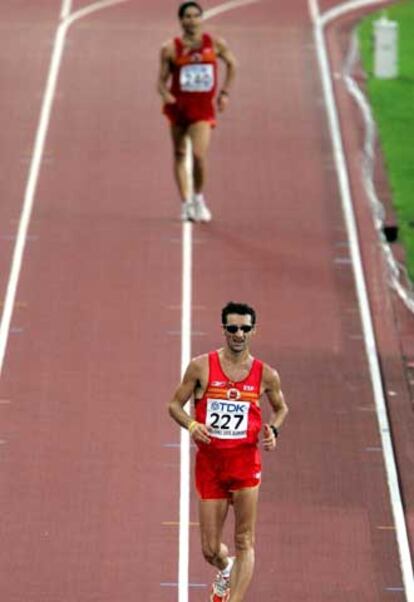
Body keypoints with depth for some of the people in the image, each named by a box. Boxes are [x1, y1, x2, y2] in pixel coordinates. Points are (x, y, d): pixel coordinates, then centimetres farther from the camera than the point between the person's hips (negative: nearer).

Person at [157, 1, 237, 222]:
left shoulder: (215, 44, 0)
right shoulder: (170, 49, -3)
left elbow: (231, 64, 17)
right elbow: (162, 80, 0)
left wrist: (225, 92, 11)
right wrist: (165, 94, -21)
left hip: (203, 109, -1)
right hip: (178, 106, 1)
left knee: (199, 155, -15)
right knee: (179, 155, 9)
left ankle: (198, 198, 10)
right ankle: (186, 203, 19)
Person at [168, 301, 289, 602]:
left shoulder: (266, 374, 1)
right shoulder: (202, 367, -2)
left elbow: (281, 408, 18)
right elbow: (175, 405, 5)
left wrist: (273, 430, -2)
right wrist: (191, 425, -15)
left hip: (245, 461, -1)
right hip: (209, 463, 1)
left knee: (245, 543, -10)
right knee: (210, 549, 8)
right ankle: (225, 569, 43)